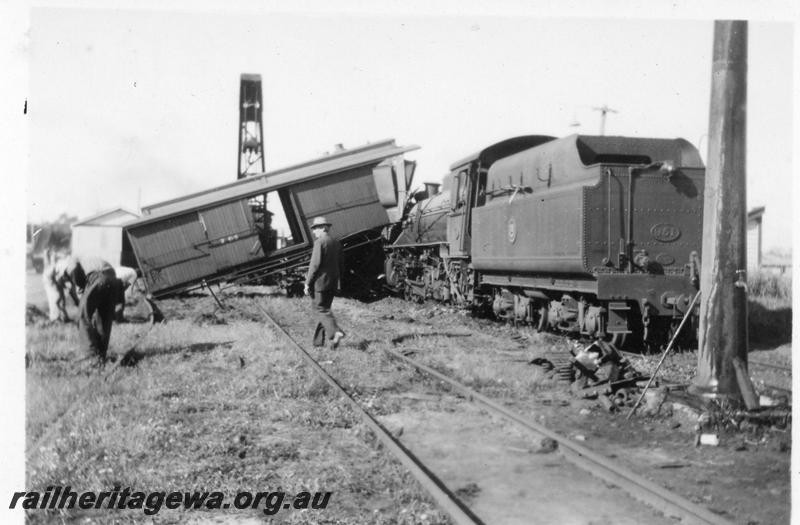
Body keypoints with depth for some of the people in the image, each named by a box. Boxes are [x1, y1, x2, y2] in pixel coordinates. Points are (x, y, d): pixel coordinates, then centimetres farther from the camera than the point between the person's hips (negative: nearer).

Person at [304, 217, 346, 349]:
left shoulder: (319, 242, -12)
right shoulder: (336, 243, 11)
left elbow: (315, 264, -16)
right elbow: (340, 264, 14)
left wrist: (308, 283, -11)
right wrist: (338, 280, 21)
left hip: (320, 281, -7)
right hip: (333, 283, 8)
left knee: (322, 310, -5)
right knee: (324, 308, 13)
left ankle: (335, 332, -24)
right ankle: (318, 340, 15)